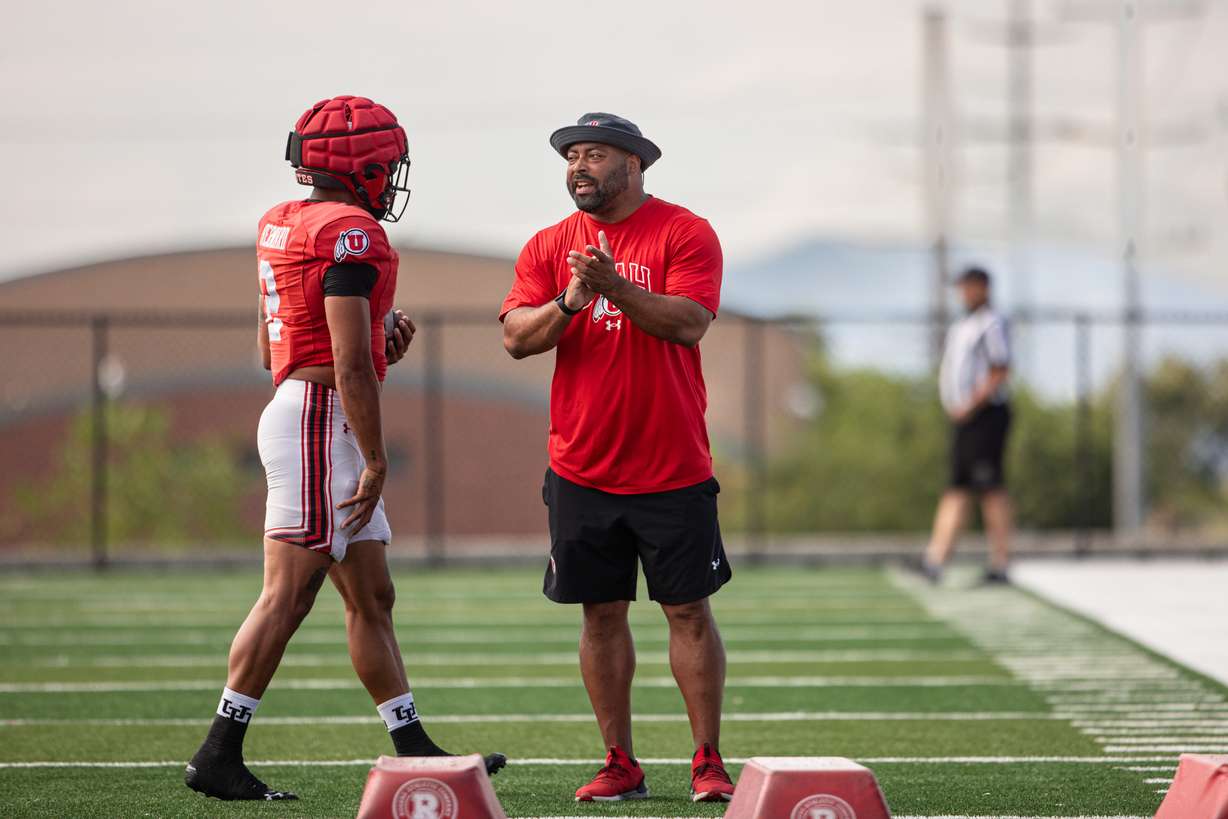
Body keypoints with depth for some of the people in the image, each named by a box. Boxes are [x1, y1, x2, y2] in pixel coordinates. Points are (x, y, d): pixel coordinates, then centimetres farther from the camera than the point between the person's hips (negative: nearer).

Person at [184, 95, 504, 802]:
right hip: (323, 422, -10)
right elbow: (351, 364, -19)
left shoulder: (284, 226, 15)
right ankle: (220, 755, -6)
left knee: (372, 598, 11)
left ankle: (414, 750, 14)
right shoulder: (349, 233, -14)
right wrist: (375, 461, -16)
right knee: (288, 594, -8)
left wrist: (381, 345, 15)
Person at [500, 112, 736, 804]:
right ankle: (621, 766, 13)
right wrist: (568, 302, -19)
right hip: (582, 470, 3)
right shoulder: (551, 246, 7)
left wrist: (615, 287, -27)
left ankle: (709, 764, 7)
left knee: (689, 612, 1)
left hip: (673, 469, -3)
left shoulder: (685, 233, -3)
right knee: (602, 614, 6)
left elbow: (690, 322, -16)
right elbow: (517, 338, -2)